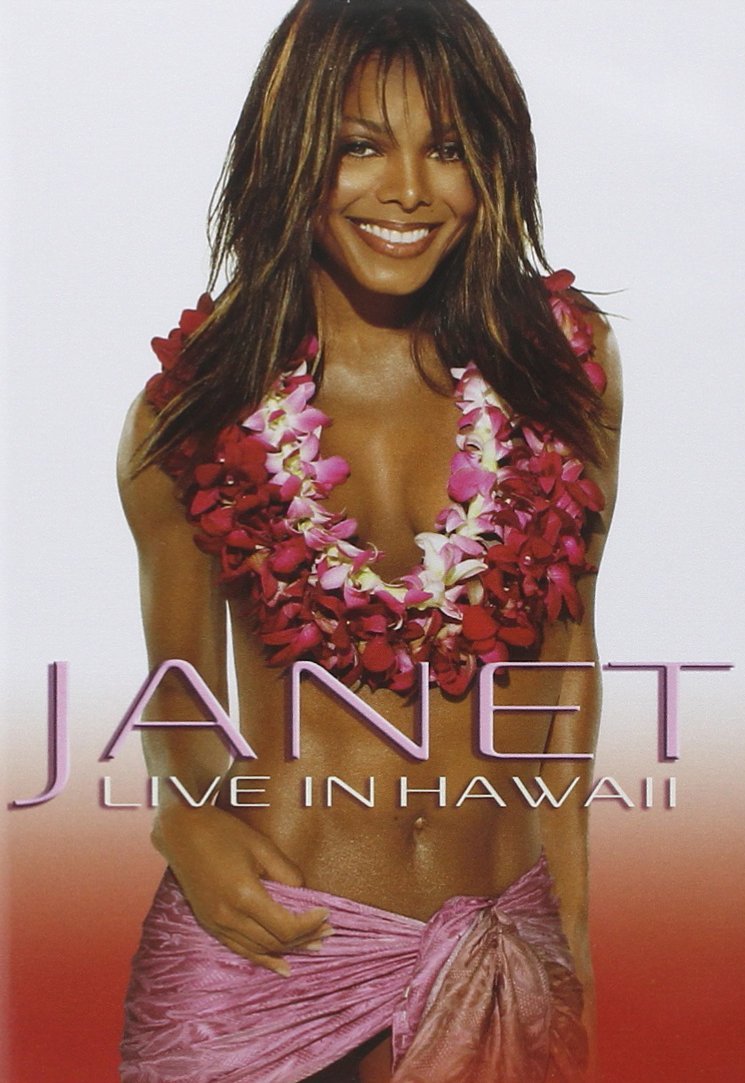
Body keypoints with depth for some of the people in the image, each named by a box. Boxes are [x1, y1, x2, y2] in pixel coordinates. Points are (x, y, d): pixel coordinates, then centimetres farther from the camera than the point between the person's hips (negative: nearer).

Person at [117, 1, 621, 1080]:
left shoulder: (564, 357, -2)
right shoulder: (193, 403, -4)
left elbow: (567, 641, 7)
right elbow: (179, 678, 5)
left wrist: (572, 915, 7)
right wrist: (189, 809, -15)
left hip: (497, 950, 1)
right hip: (267, 943, -1)